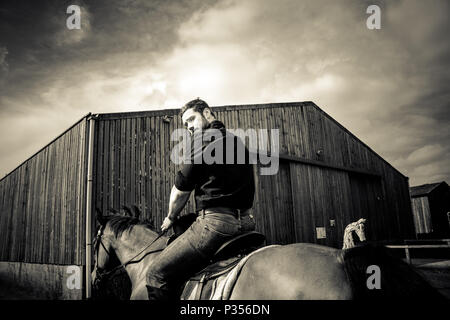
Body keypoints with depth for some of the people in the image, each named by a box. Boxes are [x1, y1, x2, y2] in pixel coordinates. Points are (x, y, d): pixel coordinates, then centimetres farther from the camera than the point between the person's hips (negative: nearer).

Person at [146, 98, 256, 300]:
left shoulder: (204, 137, -3)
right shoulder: (238, 142, 21)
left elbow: (182, 189, -1)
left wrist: (170, 218, 16)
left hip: (215, 222, -9)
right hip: (245, 223, 9)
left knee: (155, 275, -3)